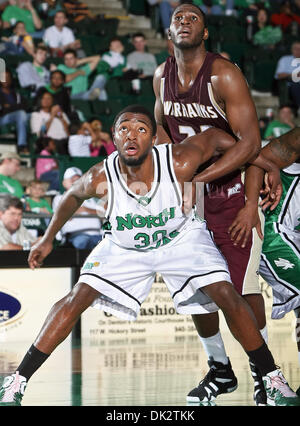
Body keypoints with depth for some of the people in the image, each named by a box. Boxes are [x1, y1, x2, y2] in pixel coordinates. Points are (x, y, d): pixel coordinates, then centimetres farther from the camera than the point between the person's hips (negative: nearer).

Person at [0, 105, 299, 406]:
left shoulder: (179, 163, -32)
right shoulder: (101, 177, -27)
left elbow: (215, 135, -14)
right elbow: (73, 196, -2)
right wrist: (48, 238, 4)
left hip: (182, 238, -1)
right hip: (125, 246, 1)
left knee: (227, 296, -16)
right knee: (77, 299, -11)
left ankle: (272, 377, 3)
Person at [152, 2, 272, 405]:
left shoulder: (224, 75, -17)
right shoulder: (163, 76, 2)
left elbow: (251, 142, -20)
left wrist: (198, 176, -26)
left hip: (232, 190, -6)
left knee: (243, 288, -6)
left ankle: (263, 372, 11)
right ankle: (219, 372, 23)